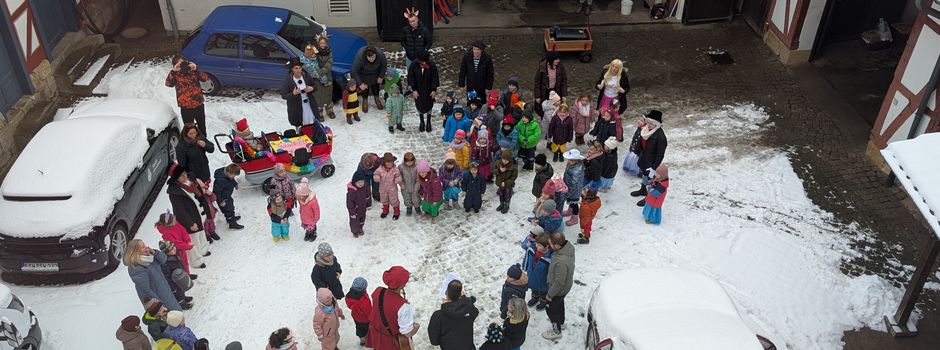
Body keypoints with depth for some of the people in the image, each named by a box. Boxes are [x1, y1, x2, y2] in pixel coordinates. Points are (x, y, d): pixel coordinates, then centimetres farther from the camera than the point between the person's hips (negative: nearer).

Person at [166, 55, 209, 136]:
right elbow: (168, 84, -21)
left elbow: (205, 78, -16)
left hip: (199, 105, 2)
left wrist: (196, 69, -29)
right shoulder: (175, 75, -4)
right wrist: (173, 71, -30)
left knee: (202, 127, 19)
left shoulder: (193, 71, -2)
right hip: (186, 107, -2)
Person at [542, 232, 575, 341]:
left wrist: (550, 294, -17)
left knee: (550, 308, 17)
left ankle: (556, 331, 37)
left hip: (559, 289, -8)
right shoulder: (569, 246, -20)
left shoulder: (561, 262, -44)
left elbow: (559, 283, -32)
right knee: (559, 303, 32)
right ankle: (561, 321, 58)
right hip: (567, 285, 8)